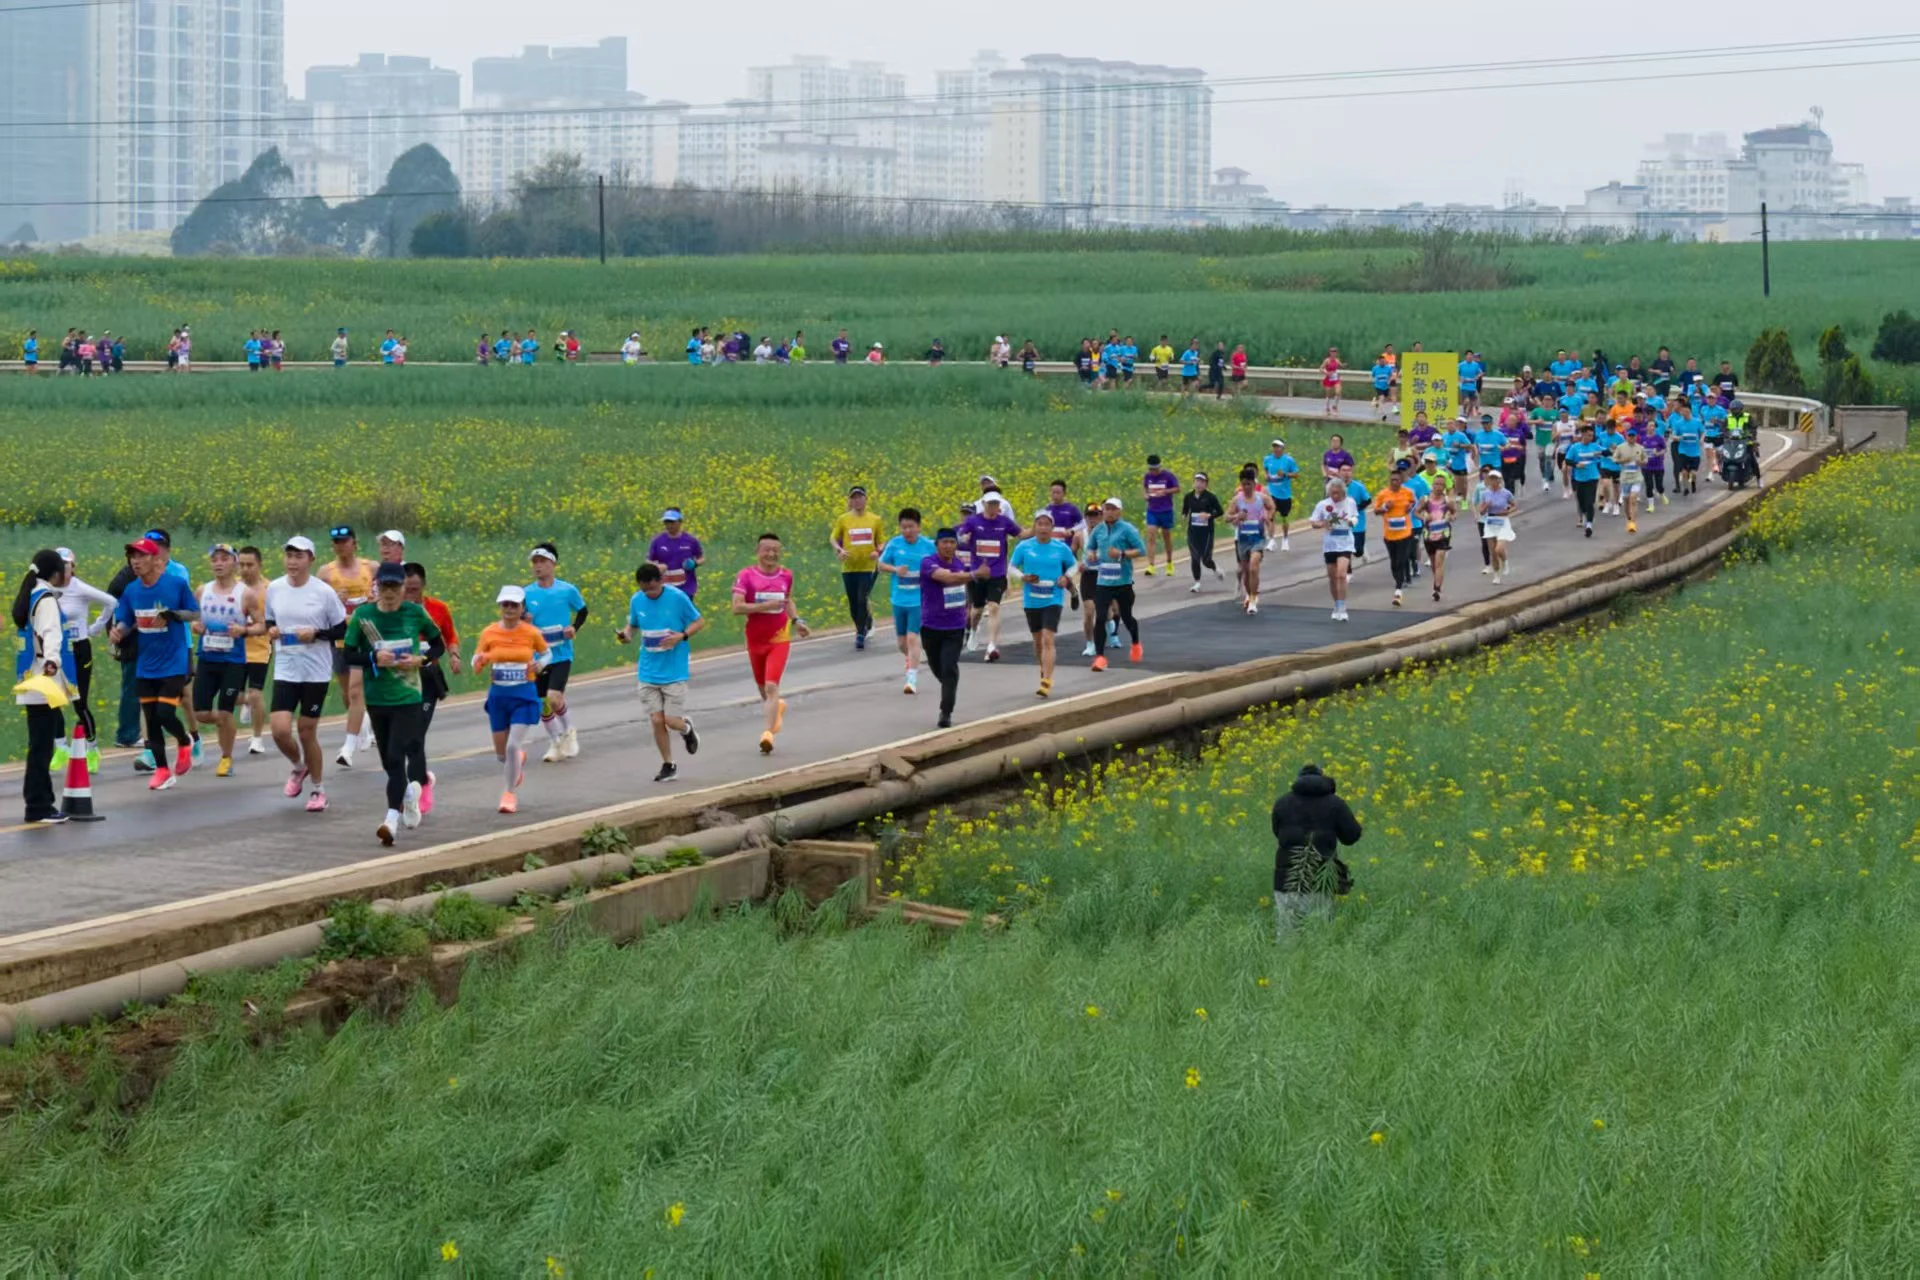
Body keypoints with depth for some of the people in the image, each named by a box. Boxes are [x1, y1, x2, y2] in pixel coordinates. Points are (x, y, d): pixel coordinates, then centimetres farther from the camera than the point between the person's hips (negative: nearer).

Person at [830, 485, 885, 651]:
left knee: (863, 600, -15)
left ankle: (861, 635, -8)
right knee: (853, 603, 7)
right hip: (849, 567, 1)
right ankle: (862, 627, 30)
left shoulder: (875, 519, 4)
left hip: (868, 567, -1)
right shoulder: (843, 519, 2)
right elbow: (833, 539, 7)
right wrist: (839, 550, -13)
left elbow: (880, 542, 13)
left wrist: (878, 551, -8)